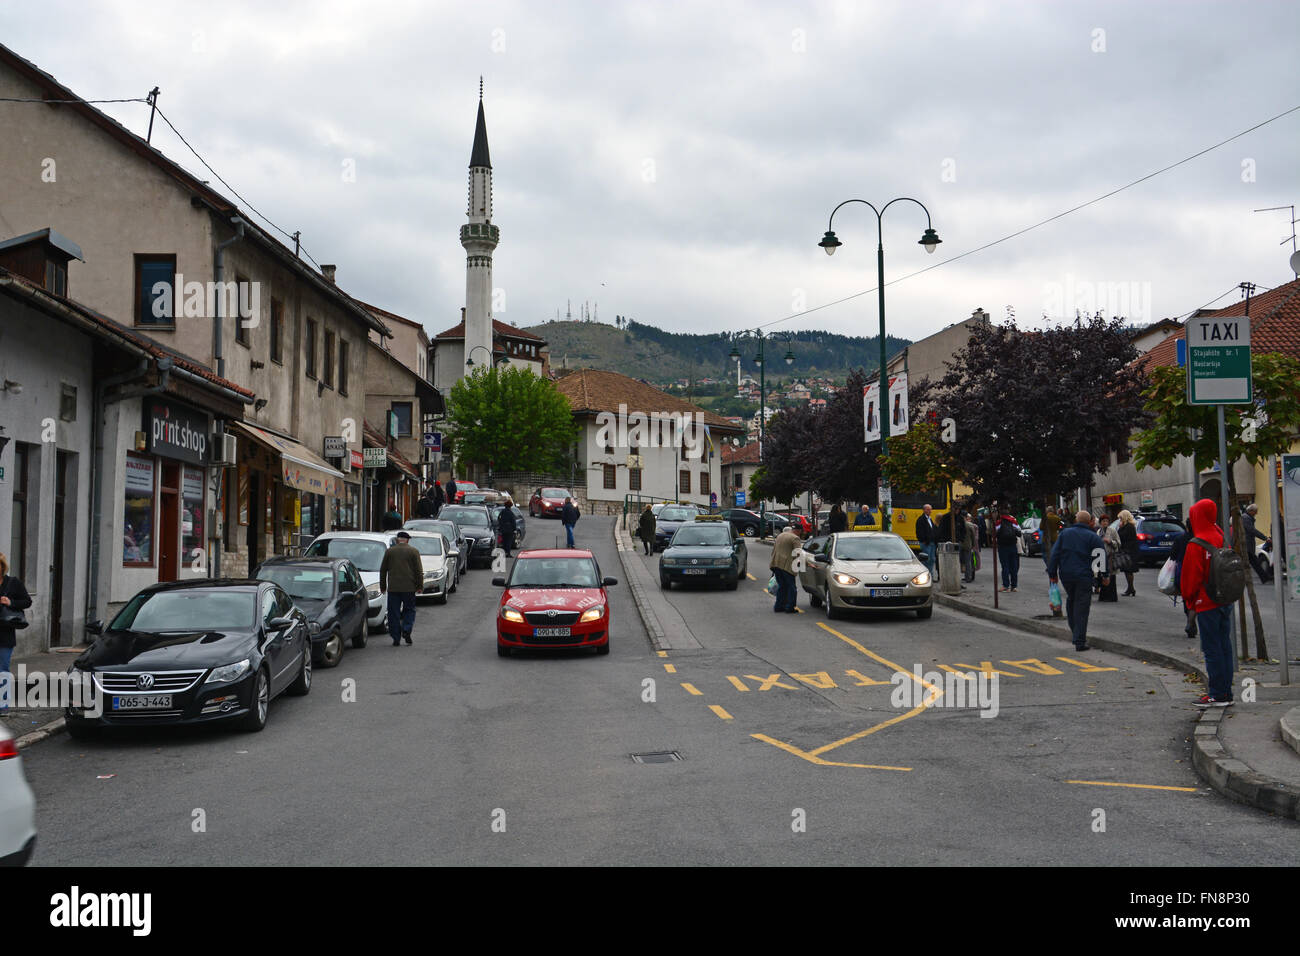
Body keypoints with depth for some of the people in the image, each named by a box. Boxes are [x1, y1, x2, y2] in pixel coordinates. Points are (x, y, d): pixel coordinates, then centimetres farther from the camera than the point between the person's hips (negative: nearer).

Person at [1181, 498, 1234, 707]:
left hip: (1206, 604, -8)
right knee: (1224, 645, 12)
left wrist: (1187, 596, 1)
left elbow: (1190, 576, -13)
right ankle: (1226, 693, 16)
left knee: (1212, 649, -3)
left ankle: (1218, 695, -1)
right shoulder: (1221, 539, 6)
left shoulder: (1195, 545, -17)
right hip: (1225, 601, 8)